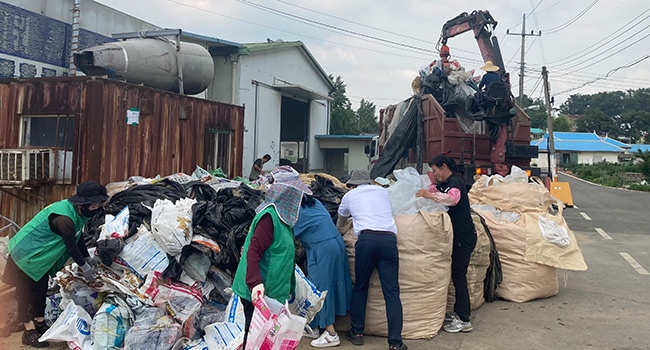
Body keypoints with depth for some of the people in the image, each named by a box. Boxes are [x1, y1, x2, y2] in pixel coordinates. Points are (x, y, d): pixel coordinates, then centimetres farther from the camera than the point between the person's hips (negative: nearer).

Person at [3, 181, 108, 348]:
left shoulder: (76, 211, -5)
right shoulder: (64, 218, -34)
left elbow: (78, 238, 6)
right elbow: (71, 245, -28)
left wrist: (87, 258, 5)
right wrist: (84, 267, -19)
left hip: (40, 256, 10)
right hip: (26, 255, -10)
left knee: (41, 290, 18)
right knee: (28, 292, 0)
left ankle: (39, 324, 31)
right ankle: (29, 332, 10)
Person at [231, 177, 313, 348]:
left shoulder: (280, 216, 12)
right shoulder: (269, 217, -17)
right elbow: (253, 252, -25)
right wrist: (255, 284, -36)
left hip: (272, 292, 9)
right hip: (258, 293, -9)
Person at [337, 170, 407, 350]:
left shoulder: (350, 195, 21)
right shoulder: (383, 191, 26)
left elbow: (341, 218, 41)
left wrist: (337, 229, 64)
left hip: (366, 239, -1)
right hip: (389, 239, 1)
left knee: (360, 287, 16)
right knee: (392, 291, 1)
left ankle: (357, 333, 21)